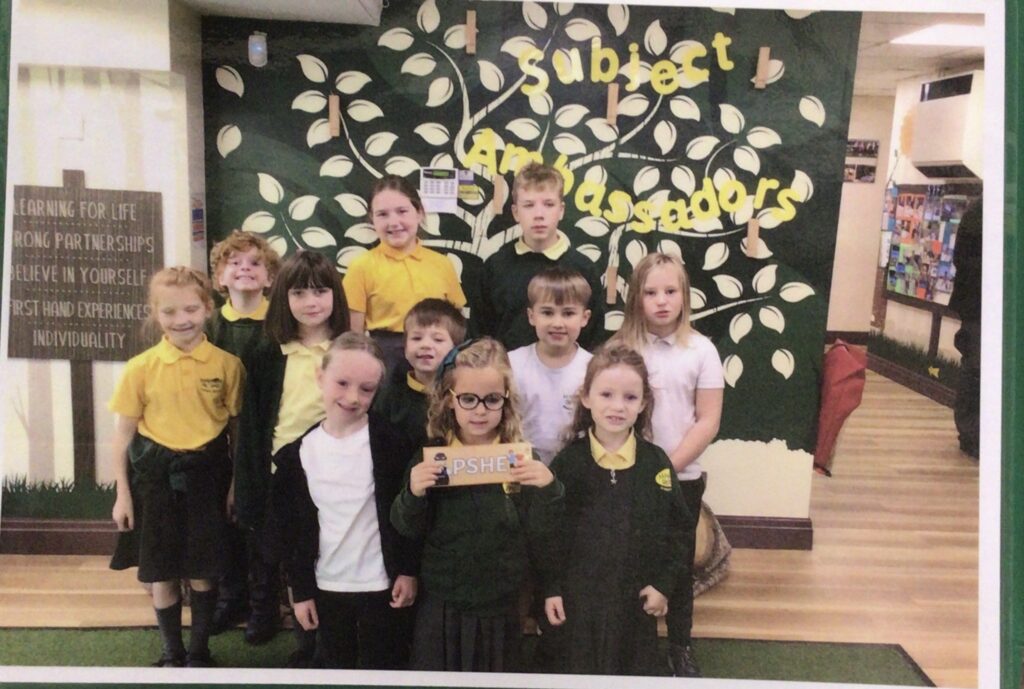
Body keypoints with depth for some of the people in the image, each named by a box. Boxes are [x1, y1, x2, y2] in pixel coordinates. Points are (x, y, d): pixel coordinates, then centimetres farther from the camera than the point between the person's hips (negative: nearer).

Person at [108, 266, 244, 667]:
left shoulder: (227, 364, -6)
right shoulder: (140, 367, -6)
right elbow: (124, 433, 1)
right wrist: (122, 494, 0)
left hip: (206, 475, 0)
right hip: (154, 476, 1)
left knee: (202, 574, 9)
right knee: (162, 576, 11)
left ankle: (199, 653, 30)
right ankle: (171, 655, 31)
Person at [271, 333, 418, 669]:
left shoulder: (389, 441, -12)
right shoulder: (297, 453, -3)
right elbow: (291, 528, 2)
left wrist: (408, 570, -8)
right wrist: (300, 589, 4)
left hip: (380, 584, -3)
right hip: (326, 586, 3)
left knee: (381, 667, 11)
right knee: (333, 667, 18)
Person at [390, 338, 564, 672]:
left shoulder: (521, 459, -7)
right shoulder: (431, 457, -6)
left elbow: (543, 540, -7)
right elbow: (407, 531, -2)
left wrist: (548, 491, -24)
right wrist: (413, 494, -22)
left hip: (500, 610, 0)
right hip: (440, 608, 0)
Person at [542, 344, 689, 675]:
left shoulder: (656, 462, -5)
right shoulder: (567, 462, -7)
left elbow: (672, 530, 1)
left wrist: (663, 583, -2)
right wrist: (550, 588, -6)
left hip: (635, 598, 1)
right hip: (576, 597, -1)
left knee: (635, 670, 14)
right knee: (575, 670, 12)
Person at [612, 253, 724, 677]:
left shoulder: (701, 351, -5)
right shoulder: (620, 349, -4)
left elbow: (708, 422, -7)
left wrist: (667, 466, -14)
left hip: (682, 478, 0)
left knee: (679, 564, 13)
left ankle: (680, 647, 31)